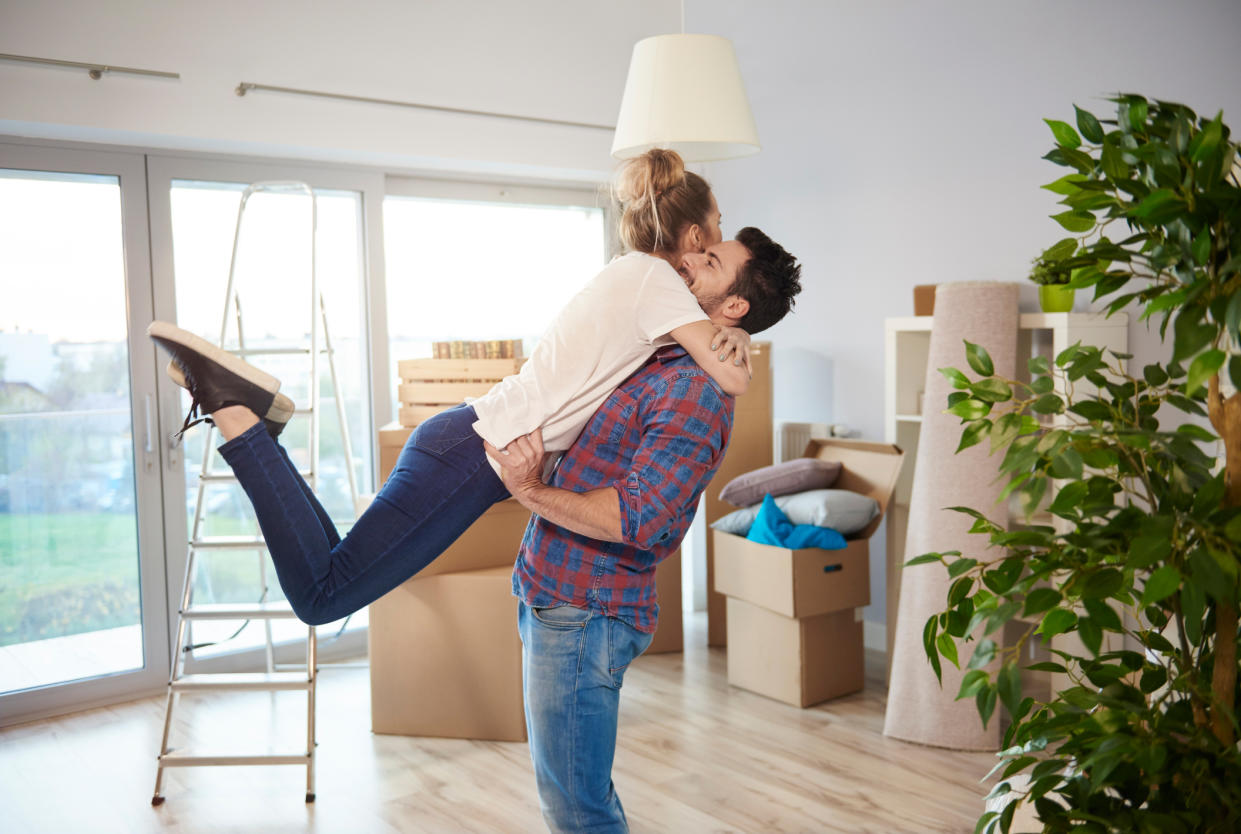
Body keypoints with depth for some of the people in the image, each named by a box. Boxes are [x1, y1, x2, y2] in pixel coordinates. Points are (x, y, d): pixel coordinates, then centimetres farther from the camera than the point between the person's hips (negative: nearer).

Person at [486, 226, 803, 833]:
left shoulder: (696, 393, -20)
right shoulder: (655, 363, 11)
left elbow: (638, 518, -29)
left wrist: (530, 491, -20)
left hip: (584, 613, -9)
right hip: (547, 595, 10)